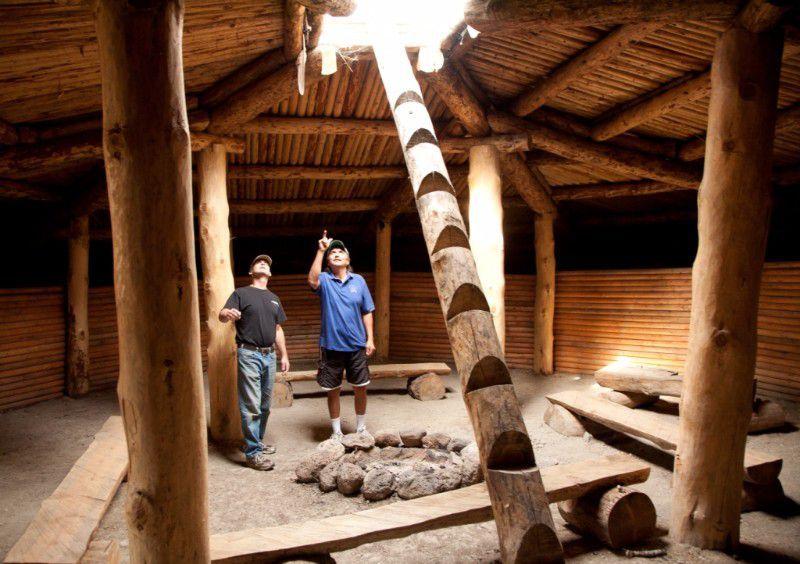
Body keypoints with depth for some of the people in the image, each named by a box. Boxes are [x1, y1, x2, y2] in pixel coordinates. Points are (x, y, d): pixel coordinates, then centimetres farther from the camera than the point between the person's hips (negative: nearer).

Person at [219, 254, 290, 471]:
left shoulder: (273, 298, 18)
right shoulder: (241, 293, 1)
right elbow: (222, 315, -14)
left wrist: (284, 355, 16)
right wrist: (228, 314, -38)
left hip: (269, 355, 6)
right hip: (249, 355, -6)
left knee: (264, 404, 13)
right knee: (251, 406, -7)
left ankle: (257, 441, 27)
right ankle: (253, 453, -2)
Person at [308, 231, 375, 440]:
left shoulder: (358, 281, 3)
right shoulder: (324, 280, -3)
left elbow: (367, 312, 6)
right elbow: (312, 281, -28)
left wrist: (370, 338, -1)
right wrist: (320, 251, -29)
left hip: (356, 345, 2)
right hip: (331, 345, -1)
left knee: (360, 388, 10)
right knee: (333, 390, 9)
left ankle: (361, 428, 29)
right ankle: (337, 431, 26)